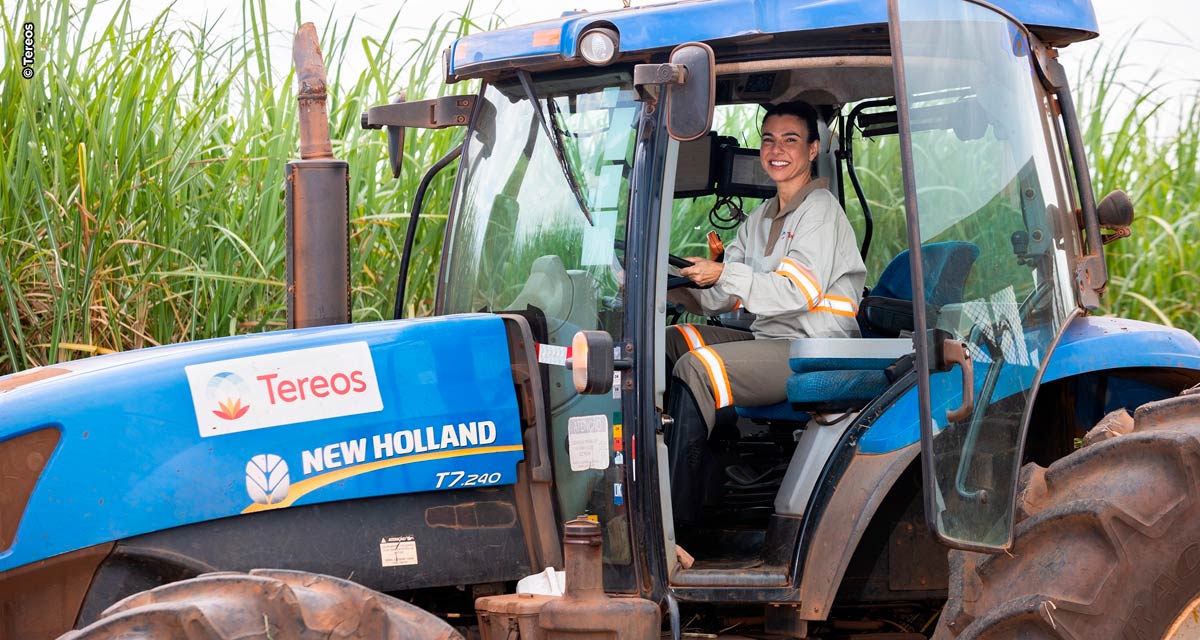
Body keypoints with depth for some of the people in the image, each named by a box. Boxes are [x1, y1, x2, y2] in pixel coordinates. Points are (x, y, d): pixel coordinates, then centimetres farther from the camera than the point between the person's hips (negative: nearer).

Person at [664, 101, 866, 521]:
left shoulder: (820, 209, -6)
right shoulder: (760, 218, 20)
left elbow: (800, 291, -19)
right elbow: (721, 300, 14)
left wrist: (724, 275, -21)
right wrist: (671, 291, -4)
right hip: (767, 341, 9)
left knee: (696, 369, -26)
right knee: (669, 343, 0)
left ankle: (676, 517, -29)